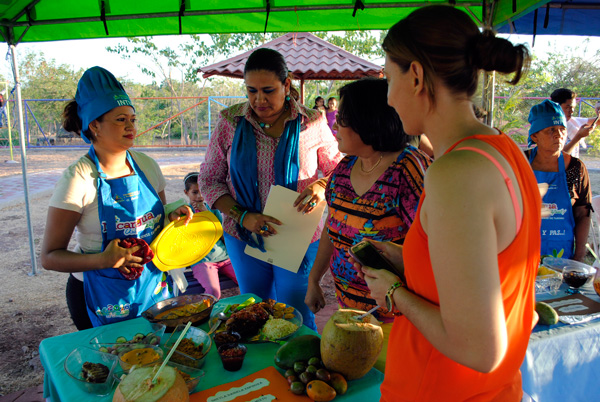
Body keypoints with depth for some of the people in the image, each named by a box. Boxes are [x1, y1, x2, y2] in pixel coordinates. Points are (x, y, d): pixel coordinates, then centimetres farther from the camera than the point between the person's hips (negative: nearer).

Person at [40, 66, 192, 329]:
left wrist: (174, 216, -9)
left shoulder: (146, 165, 0)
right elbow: (50, 257, -14)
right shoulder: (78, 178, -15)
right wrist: (103, 260, -30)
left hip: (154, 285, 5)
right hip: (103, 298, -4)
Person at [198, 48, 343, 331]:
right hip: (243, 238, 3)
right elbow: (208, 180, -1)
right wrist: (242, 216, -15)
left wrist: (322, 186, -20)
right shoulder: (230, 122, -4)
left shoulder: (311, 124, -8)